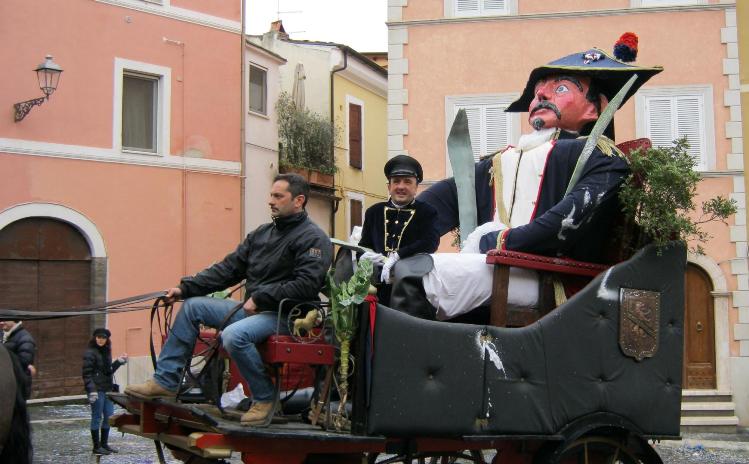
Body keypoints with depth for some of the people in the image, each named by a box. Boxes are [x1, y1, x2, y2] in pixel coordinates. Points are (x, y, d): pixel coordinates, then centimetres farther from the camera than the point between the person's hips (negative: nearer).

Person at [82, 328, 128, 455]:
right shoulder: (90, 353, -9)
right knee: (97, 417, -3)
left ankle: (104, 444, 20)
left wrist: (118, 362, 9)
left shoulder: (106, 352, 15)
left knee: (108, 417, 11)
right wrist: (92, 390, -22)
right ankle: (97, 447, 2)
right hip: (96, 390, -8)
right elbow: (87, 373, -14)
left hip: (107, 389, 8)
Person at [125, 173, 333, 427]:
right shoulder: (261, 233, 17)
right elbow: (229, 268, 15)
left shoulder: (314, 239, -7)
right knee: (192, 306, 3)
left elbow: (306, 285, -19)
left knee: (234, 335, -34)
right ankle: (165, 382, 4)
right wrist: (185, 287, 6)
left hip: (283, 314, -8)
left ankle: (265, 398, -13)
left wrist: (260, 298, -17)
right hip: (252, 309, 9)